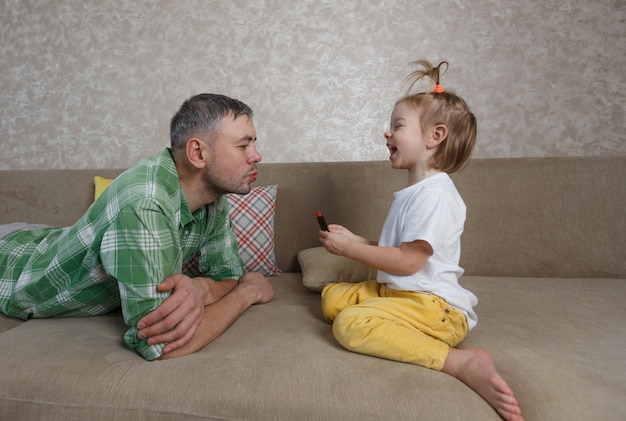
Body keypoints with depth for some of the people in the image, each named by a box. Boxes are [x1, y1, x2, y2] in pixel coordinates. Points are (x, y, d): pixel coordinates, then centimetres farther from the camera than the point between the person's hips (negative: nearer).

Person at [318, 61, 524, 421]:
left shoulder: (435, 195, -19)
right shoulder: (415, 191, 15)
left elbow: (408, 261, -23)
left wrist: (348, 248, -14)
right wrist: (354, 239, 7)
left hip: (432, 305, -10)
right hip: (396, 291, 10)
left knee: (350, 324, -31)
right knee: (332, 297, 11)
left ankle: (462, 361, -27)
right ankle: (401, 332, -6)